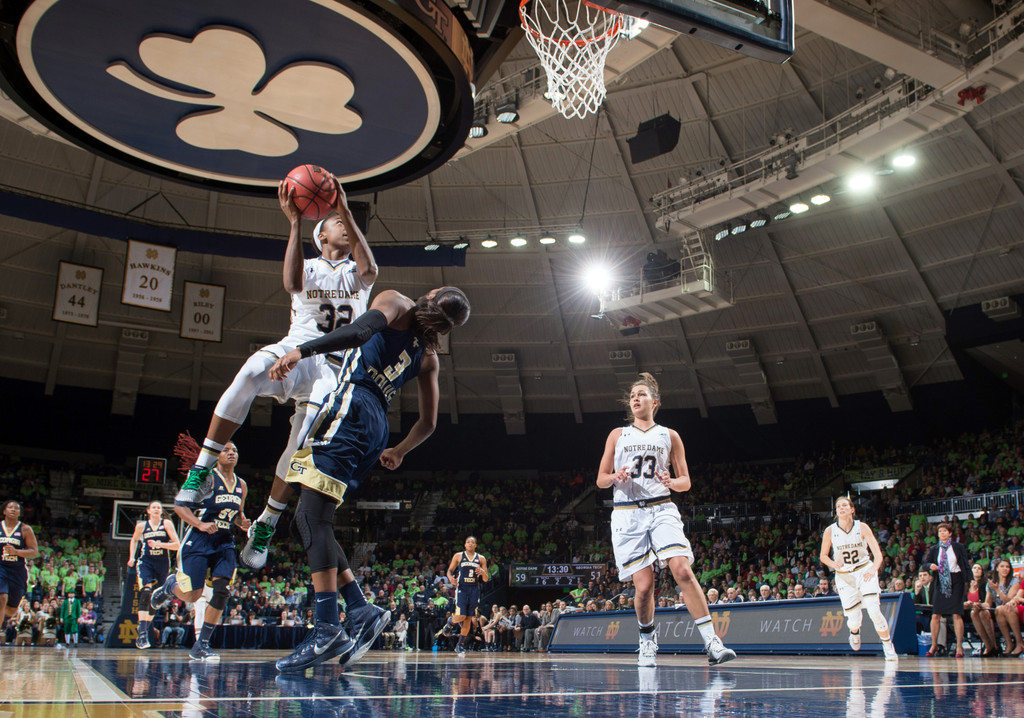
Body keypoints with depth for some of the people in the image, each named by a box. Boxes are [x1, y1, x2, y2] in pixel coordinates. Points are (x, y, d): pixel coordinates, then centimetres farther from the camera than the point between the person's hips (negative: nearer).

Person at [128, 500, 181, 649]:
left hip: (162, 564, 1)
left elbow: (177, 544, -9)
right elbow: (134, 540, 23)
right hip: (145, 562, -1)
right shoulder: (141, 526, 2)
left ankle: (144, 630, 29)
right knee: (146, 593, -22)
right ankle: (143, 634, -27)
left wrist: (159, 544, -21)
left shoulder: (167, 523, -3)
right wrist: (131, 557, 11)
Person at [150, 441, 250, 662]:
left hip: (224, 543, 5)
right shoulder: (207, 478, -9)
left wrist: (243, 522, 2)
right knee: (191, 595, -8)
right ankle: (171, 585, 31)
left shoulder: (241, 485, 10)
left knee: (221, 591, -10)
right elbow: (179, 505, -9)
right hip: (198, 540, -5)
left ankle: (201, 646, 1)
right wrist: (200, 524, -22)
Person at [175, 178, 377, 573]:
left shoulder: (355, 274, 18)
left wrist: (347, 212, -15)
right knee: (252, 372, -37)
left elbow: (369, 270, -11)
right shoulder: (308, 268, 16)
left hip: (335, 369, 1)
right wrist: (295, 222, -16)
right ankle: (201, 470, -32)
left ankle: (265, 525, 2)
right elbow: (292, 284, -12)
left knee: (303, 445, -18)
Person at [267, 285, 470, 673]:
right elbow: (428, 423, 25)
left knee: (314, 514, -14)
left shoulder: (395, 302, 8)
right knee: (307, 518, 12)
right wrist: (399, 452, 41)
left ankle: (328, 629, -23)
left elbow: (362, 329, -16)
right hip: (376, 427, 7)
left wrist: (301, 350, -24)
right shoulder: (429, 354, 23)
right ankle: (362, 610, 5)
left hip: (351, 405, -7)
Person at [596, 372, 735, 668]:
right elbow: (601, 479, 14)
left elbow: (686, 480, 14)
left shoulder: (669, 436, 13)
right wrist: (615, 477, -9)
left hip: (661, 509, 0)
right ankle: (647, 639, 21)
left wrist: (672, 482, -9)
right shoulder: (618, 435, 14)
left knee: (683, 571, -19)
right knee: (644, 585, -5)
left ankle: (711, 642, -16)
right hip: (628, 513, 0)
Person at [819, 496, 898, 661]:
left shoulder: (862, 527, -11)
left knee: (874, 611, -20)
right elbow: (823, 556, 5)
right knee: (854, 620, -3)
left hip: (864, 571, -1)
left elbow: (878, 554, -16)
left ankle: (888, 648, 1)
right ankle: (854, 633, 36)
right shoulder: (830, 531, -9)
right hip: (844, 576, 1)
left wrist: (873, 570, -34)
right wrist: (834, 565, -15)